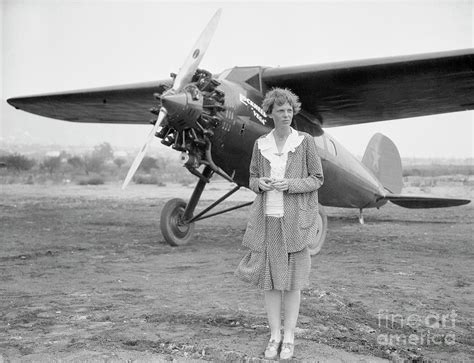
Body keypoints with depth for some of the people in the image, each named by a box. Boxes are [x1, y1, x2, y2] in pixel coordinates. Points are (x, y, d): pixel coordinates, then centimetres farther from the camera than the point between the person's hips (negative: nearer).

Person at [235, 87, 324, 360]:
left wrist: (290, 184, -16)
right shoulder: (261, 144, 7)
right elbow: (252, 180, 13)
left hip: (295, 218, -3)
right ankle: (274, 336, 17)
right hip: (267, 217, 3)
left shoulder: (305, 141, -2)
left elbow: (318, 179, -1)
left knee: (293, 278, 3)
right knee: (269, 277, 5)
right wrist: (260, 183, -11)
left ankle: (289, 337, 16)